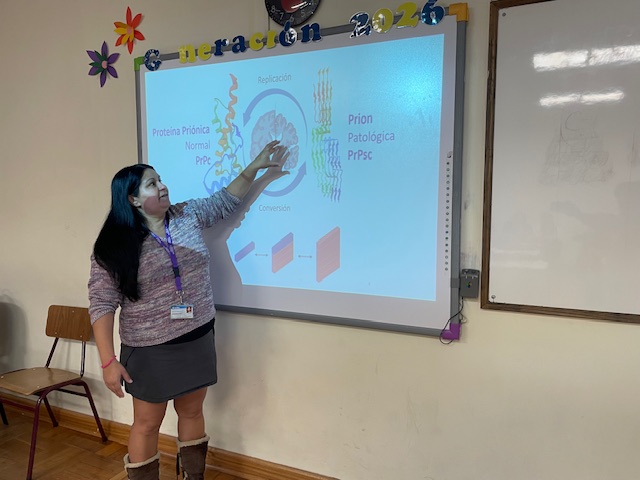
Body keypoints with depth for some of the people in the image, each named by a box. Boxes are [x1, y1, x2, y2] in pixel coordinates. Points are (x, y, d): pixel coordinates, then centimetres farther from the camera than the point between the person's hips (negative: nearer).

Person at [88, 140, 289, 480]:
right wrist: (108, 361, -18)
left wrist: (254, 168, 4)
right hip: (150, 351, -4)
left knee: (192, 412, 20)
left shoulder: (188, 215, 1)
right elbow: (102, 305, -13)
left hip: (198, 340, 5)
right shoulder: (114, 247, -13)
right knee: (147, 424, 12)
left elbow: (226, 200, 12)